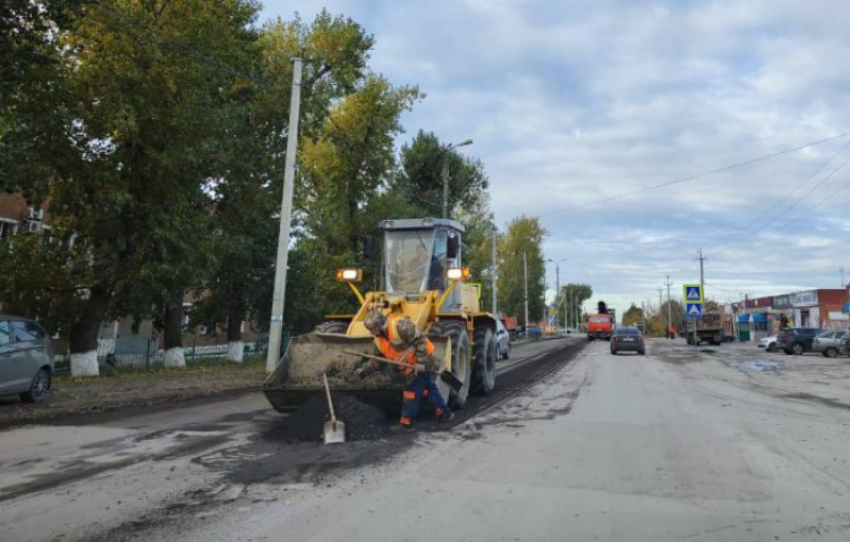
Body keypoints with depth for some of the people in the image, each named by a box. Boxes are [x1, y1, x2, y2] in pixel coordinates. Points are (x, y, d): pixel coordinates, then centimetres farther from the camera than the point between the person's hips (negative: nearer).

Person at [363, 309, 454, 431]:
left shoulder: (399, 325, -29)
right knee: (428, 389, 18)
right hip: (411, 365, 9)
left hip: (423, 361, -9)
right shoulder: (378, 340, 0)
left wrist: (421, 362, -26)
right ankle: (444, 413, 32)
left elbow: (420, 340, -27)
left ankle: (406, 422, 6)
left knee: (412, 391, -5)